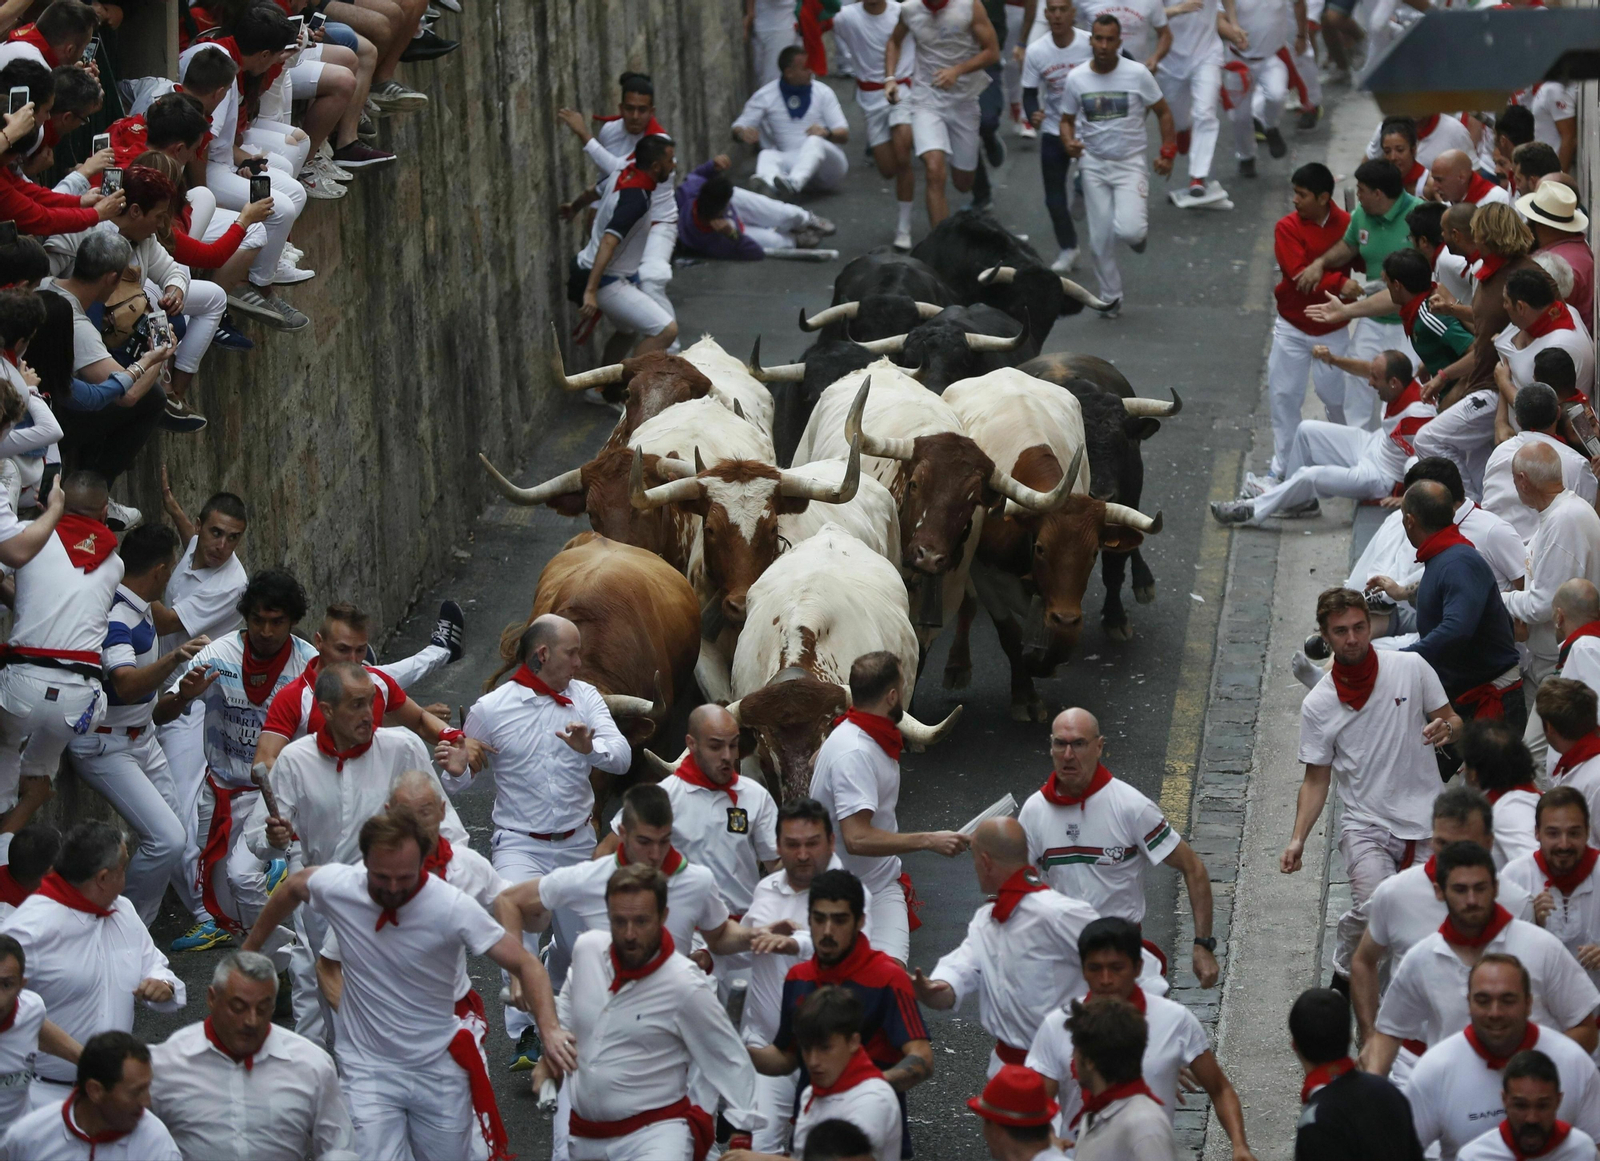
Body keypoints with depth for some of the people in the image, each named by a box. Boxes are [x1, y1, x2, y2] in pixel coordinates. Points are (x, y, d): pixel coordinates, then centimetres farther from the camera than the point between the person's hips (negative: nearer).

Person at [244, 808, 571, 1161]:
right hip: (369, 1069, 0)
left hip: (440, 1068, 0)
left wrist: (549, 1028, -34)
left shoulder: (453, 907, -21)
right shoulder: (337, 887, -14)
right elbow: (293, 886, 10)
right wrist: (249, 950, 20)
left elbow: (524, 963, -18)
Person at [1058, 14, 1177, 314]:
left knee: (1128, 231, -21)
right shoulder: (1076, 79, -3)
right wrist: (1069, 143, -13)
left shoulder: (1137, 74, -9)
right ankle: (1110, 297, 22)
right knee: (1100, 240, 2)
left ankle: (1140, 217, 17)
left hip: (1130, 163, -2)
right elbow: (1067, 120, 9)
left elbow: (1163, 112, 2)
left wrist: (1167, 153, -4)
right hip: (1094, 164, 2)